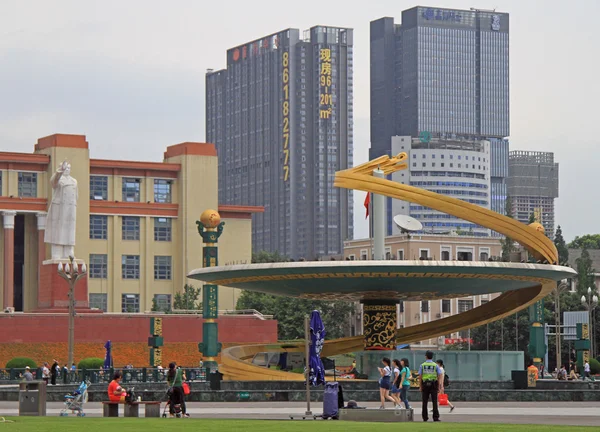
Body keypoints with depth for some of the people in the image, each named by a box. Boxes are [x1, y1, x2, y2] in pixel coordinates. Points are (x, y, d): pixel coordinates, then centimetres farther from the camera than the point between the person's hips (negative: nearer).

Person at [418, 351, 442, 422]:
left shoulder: (422, 365, 2)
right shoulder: (435, 365, 2)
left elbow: (420, 376, -1)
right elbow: (439, 376, -3)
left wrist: (420, 386, 5)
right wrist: (438, 386, 3)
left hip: (425, 384, 1)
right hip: (434, 384, -1)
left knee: (425, 402, 7)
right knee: (434, 401, -2)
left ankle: (425, 417, 9)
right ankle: (436, 417, -7)